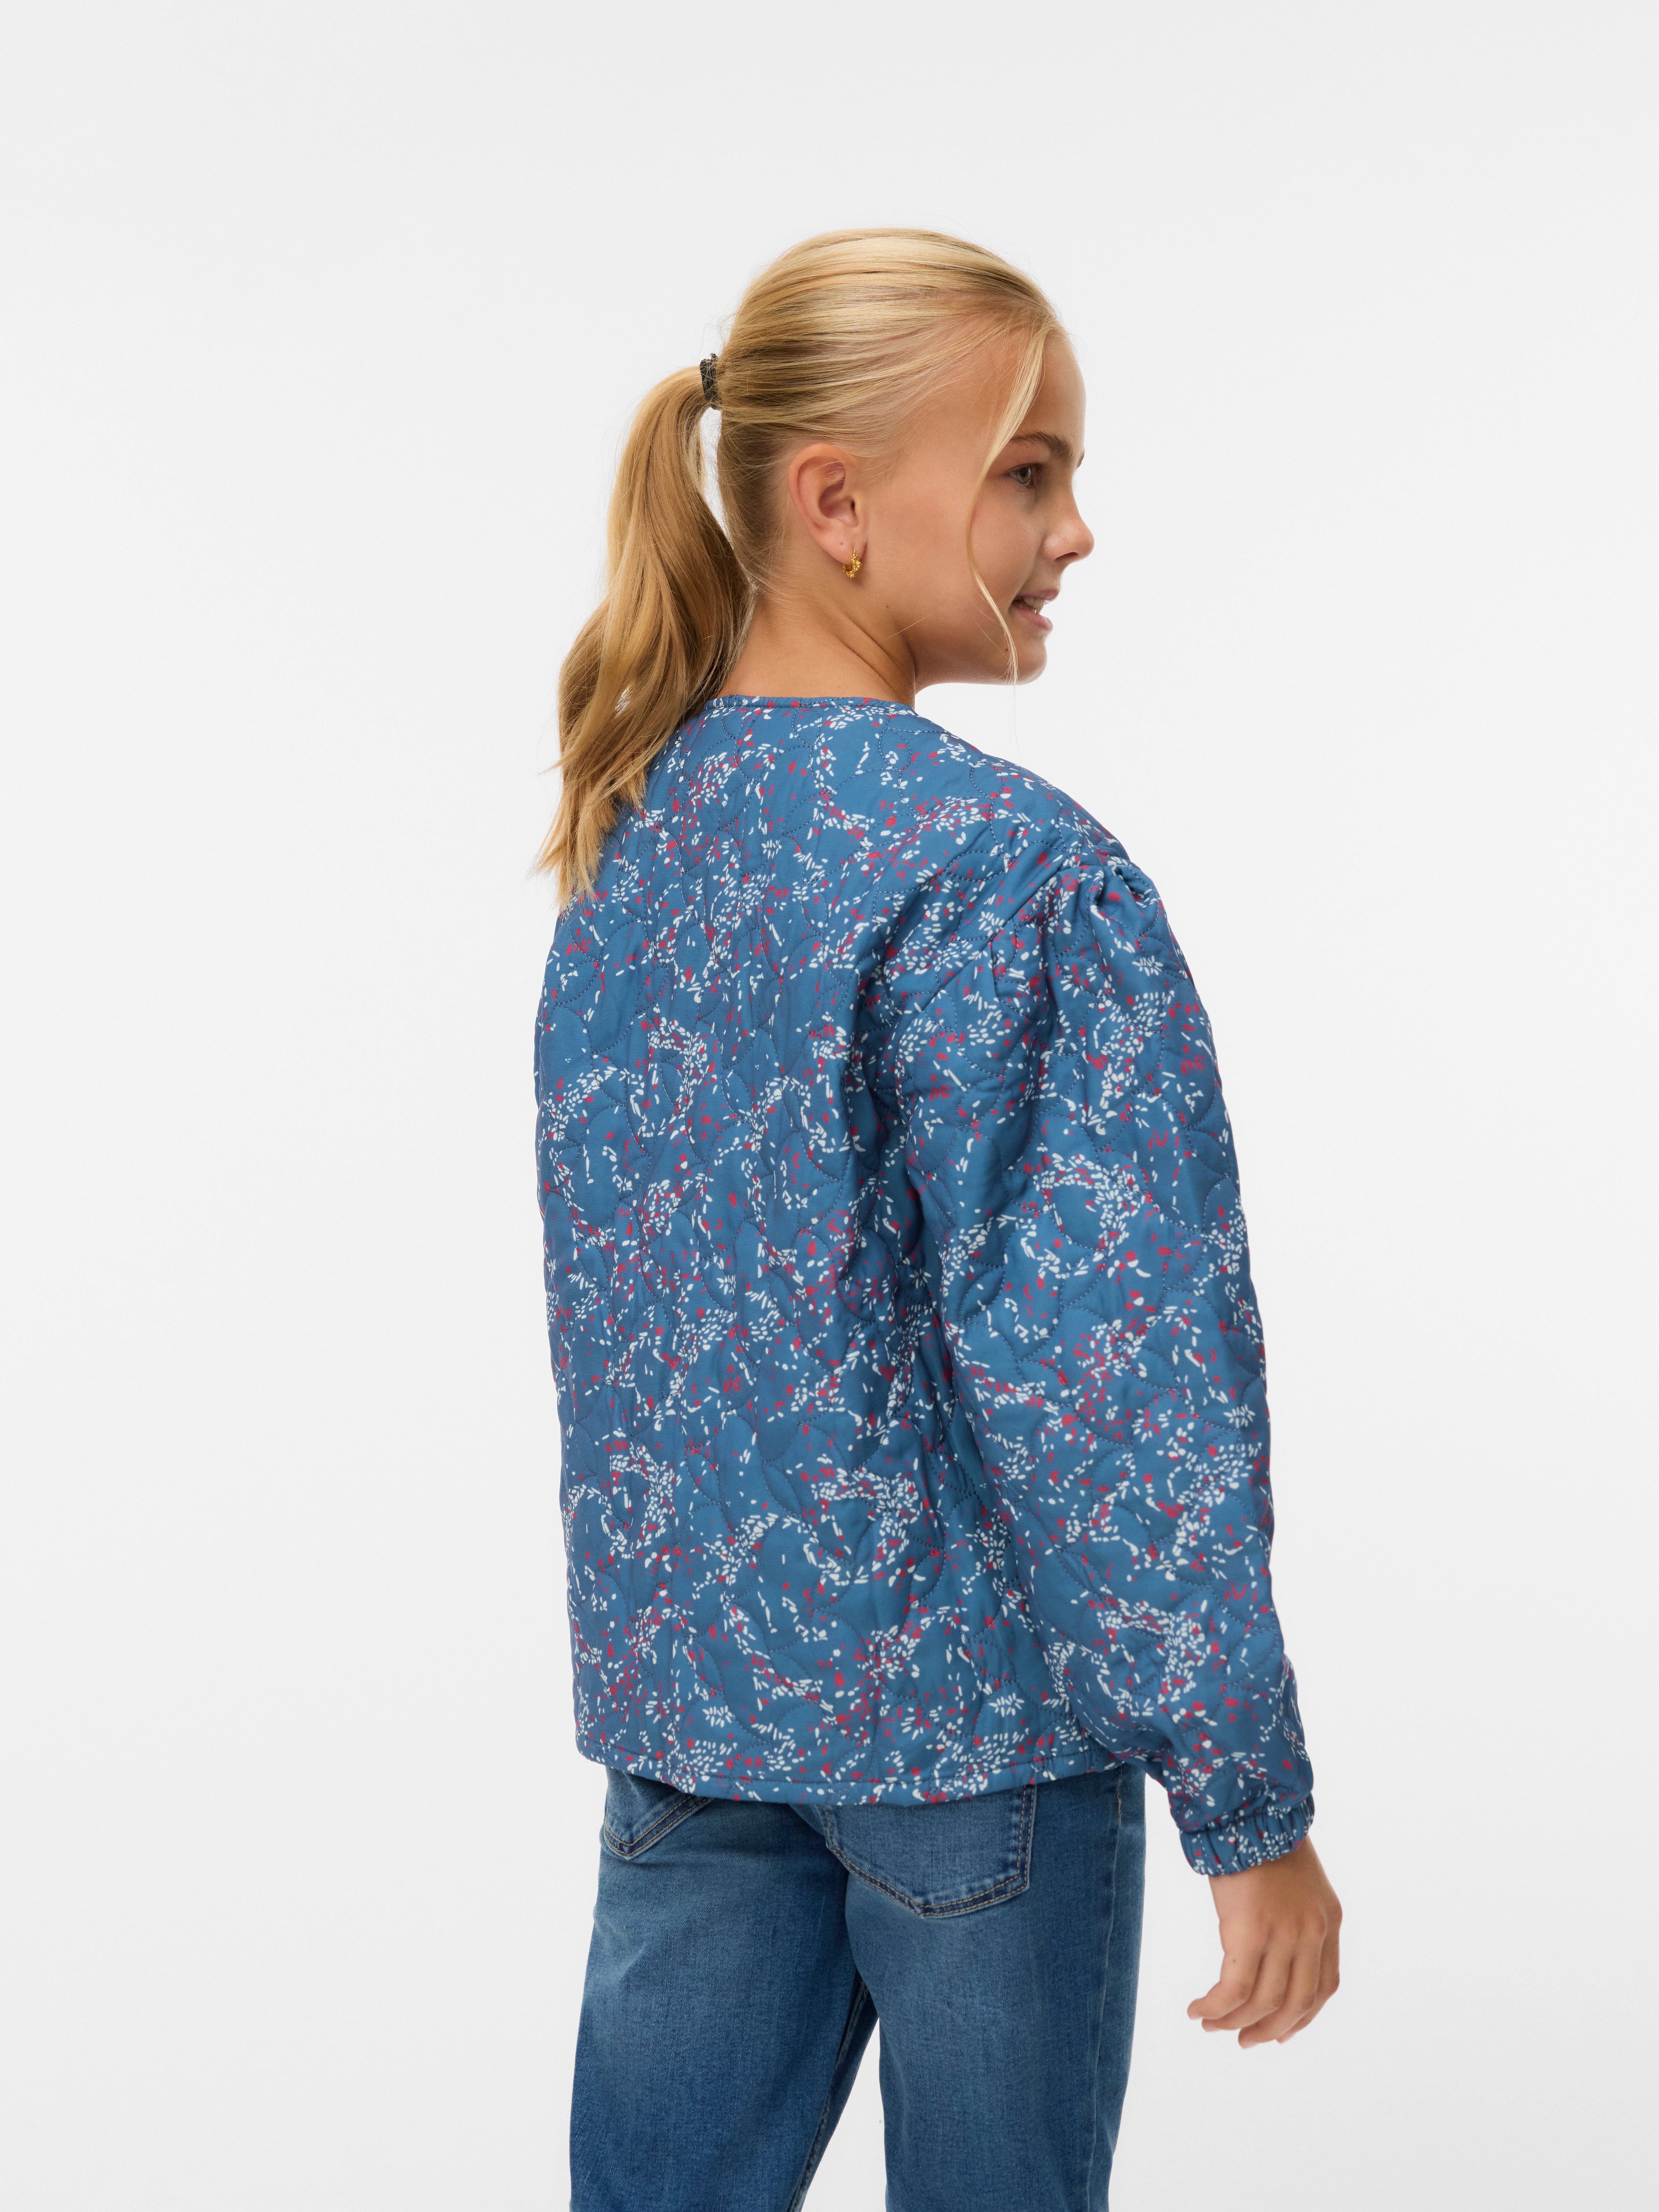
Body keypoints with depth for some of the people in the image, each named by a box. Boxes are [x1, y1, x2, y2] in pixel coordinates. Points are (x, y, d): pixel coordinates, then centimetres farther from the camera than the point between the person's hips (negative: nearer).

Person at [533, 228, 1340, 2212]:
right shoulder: (1008, 862, -18)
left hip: (683, 1684, 6)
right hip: (970, 1701, -6)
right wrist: (1251, 1803, -13)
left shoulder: (629, 833, 5)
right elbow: (1110, 1366, -20)